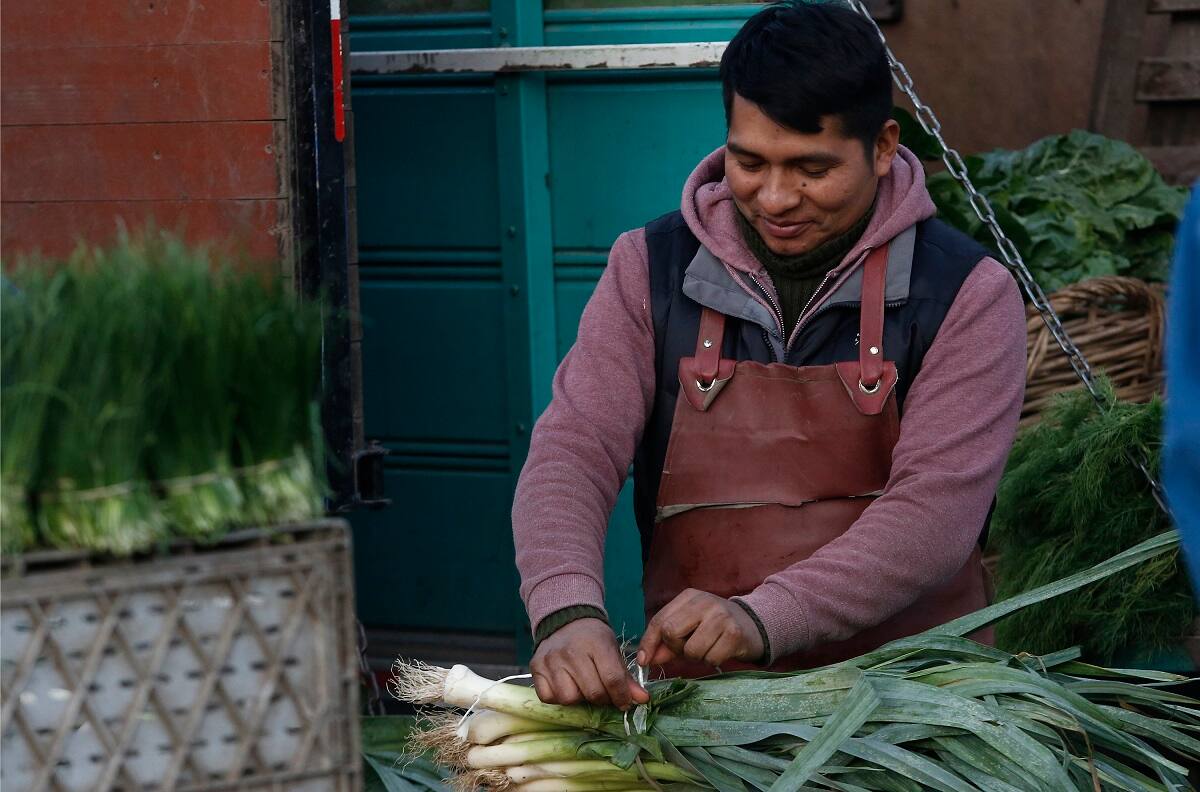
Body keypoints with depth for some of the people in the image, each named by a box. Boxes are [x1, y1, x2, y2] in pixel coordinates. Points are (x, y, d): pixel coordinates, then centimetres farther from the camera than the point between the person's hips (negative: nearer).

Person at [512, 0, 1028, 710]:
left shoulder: (967, 293, -3)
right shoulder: (651, 270, 5)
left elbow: (937, 510, -13)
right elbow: (573, 451, -3)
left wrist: (763, 620, -28)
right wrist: (568, 612, -24)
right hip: (702, 698, 3)